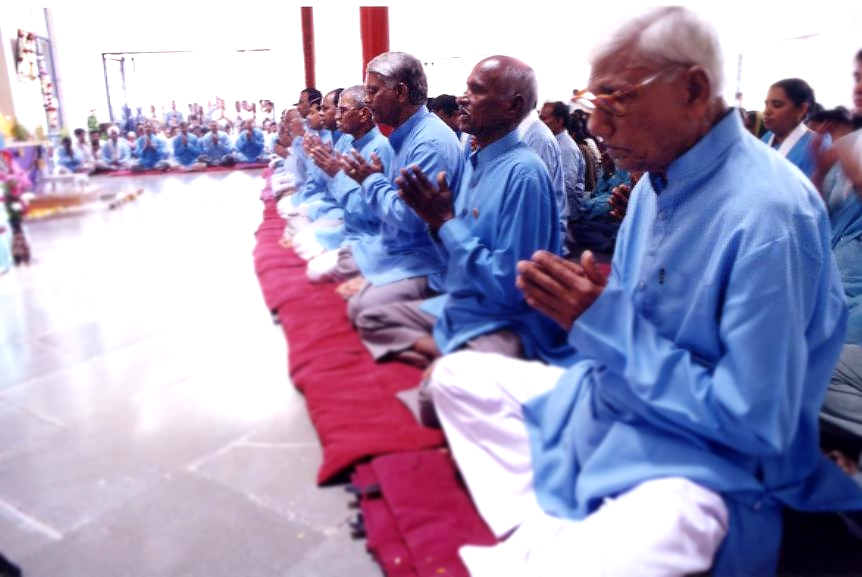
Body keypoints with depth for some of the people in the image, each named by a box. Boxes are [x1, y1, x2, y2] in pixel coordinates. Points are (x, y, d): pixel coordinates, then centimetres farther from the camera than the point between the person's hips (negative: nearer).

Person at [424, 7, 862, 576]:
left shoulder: (768, 214, -24)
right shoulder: (657, 179, 4)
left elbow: (755, 423, -23)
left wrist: (606, 324, -25)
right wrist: (580, 303, -10)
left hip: (704, 457, -9)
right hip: (614, 400, 9)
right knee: (456, 375, 8)